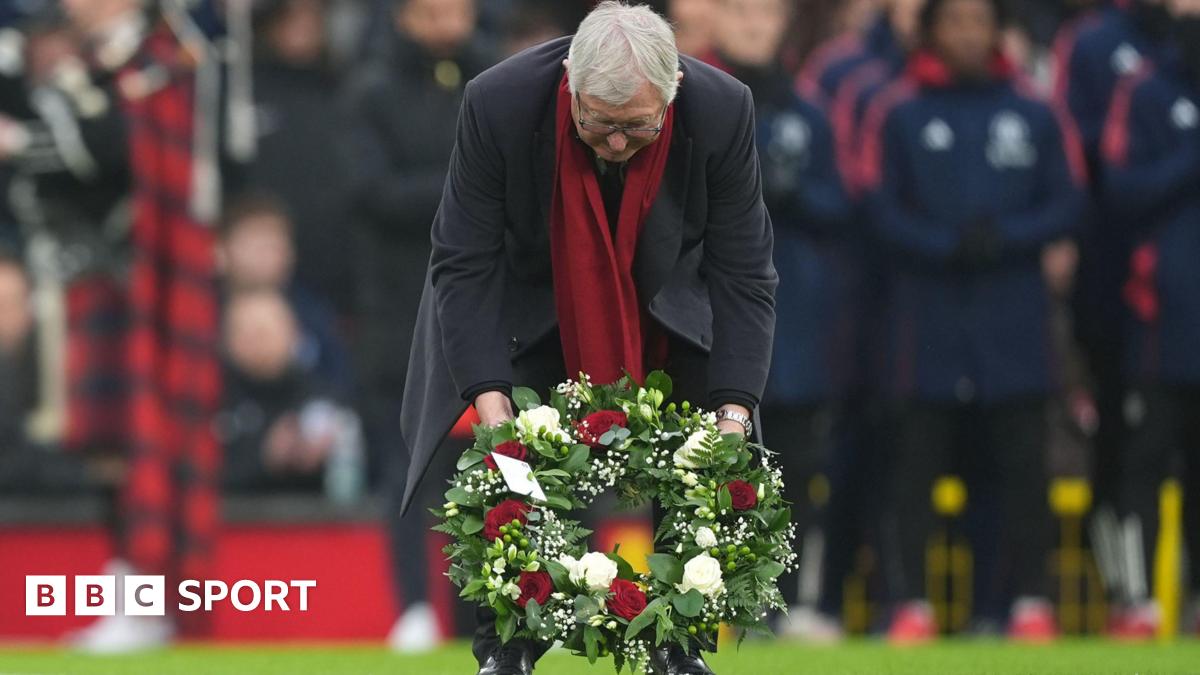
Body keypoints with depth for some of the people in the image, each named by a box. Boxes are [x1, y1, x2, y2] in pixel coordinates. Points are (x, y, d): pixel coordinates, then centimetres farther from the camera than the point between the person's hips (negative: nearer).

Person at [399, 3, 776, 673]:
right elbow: (465, 264, -24)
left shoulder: (723, 112, -28)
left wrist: (734, 408, -26)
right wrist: (490, 397, -33)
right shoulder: (498, 104, -32)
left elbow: (742, 274, -18)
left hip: (665, 311, 1)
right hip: (523, 310, -1)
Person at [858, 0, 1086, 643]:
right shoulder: (897, 114, 3)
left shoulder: (1034, 115, 8)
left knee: (1022, 462, 2)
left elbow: (1066, 203, 4)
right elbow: (884, 210, -1)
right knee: (917, 462, 0)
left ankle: (1029, 598, 8)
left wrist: (1004, 236, -12)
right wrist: (948, 246, -15)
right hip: (927, 317, -1)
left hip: (1013, 318, 1)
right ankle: (912, 602, 5)